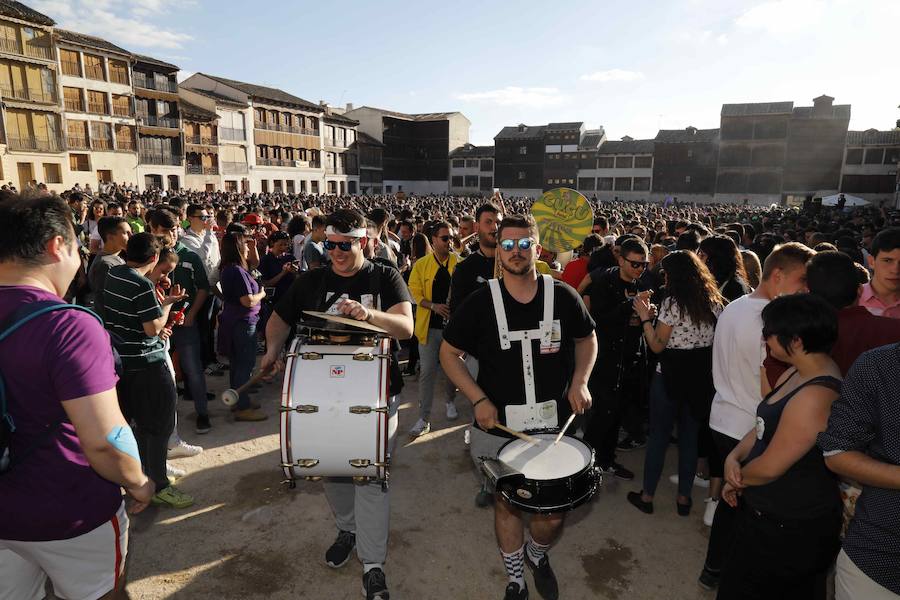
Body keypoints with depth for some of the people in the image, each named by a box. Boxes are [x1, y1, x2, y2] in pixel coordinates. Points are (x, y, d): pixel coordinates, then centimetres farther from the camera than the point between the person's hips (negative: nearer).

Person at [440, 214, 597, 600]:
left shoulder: (563, 297, -5)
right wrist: (478, 399, -10)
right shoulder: (480, 302, -9)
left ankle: (537, 554, 45)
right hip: (498, 426, 0)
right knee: (506, 505, 15)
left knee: (553, 513, 8)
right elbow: (449, 353, 0)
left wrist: (579, 383, -3)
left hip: (553, 424, 1)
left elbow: (587, 339, 12)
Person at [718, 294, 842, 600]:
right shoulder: (796, 374, 2)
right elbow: (766, 425, 10)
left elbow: (770, 468, -24)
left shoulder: (816, 396, -30)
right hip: (768, 512, 9)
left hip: (790, 529, -9)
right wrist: (734, 456, -7)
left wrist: (737, 478, -5)